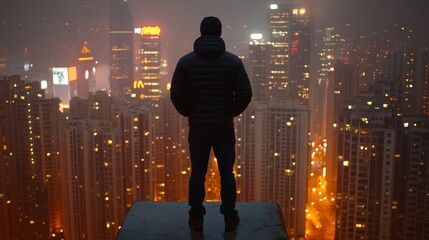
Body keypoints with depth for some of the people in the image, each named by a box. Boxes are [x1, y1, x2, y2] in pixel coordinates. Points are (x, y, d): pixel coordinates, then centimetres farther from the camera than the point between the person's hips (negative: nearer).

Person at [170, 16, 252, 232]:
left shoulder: (186, 62, -5)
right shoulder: (233, 61, -6)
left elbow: (176, 95, -7)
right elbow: (245, 94, -8)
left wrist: (188, 113, 10)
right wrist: (232, 112, 8)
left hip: (197, 127, 1)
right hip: (224, 127, 0)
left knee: (197, 173, 10)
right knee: (227, 173, 9)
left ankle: (196, 218, 17)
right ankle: (229, 218, 17)